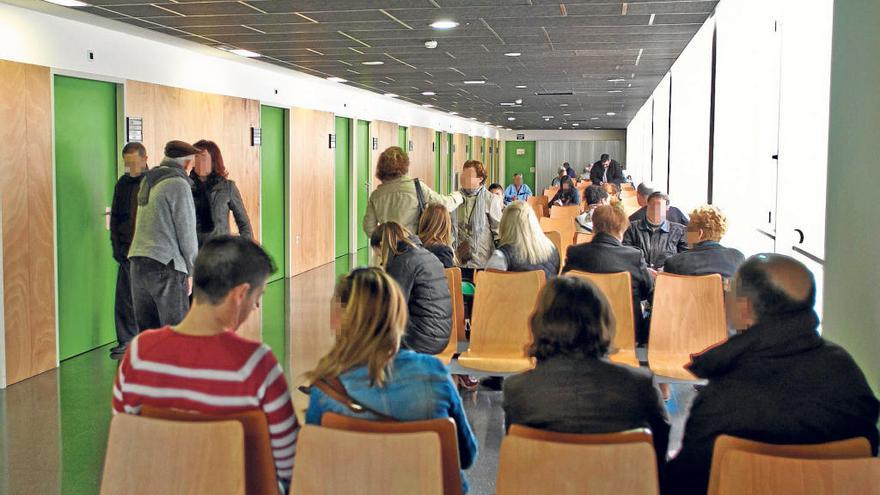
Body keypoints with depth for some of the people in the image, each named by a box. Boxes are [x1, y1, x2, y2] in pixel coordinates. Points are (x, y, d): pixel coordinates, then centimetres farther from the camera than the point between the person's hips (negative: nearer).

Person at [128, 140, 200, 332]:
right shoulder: (178, 184, -8)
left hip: (138, 260, 8)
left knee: (146, 330, 10)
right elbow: (186, 231, -8)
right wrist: (191, 270, -1)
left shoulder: (147, 180, 16)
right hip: (165, 265, -8)